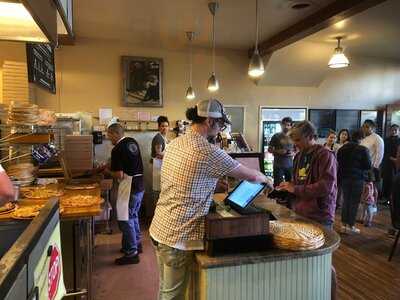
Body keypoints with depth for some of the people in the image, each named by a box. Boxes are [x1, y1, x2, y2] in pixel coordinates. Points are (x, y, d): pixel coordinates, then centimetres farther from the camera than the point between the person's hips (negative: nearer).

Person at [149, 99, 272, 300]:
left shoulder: (174, 144, 5)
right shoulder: (209, 152, -19)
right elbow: (251, 175, -8)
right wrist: (266, 179, 12)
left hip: (160, 228, 8)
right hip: (178, 235, -8)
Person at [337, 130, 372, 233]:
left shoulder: (342, 149, 3)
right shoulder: (363, 150, -11)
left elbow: (338, 163, 9)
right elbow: (368, 166, -7)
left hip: (344, 178, 4)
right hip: (357, 178, -4)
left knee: (346, 201, 12)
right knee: (354, 202, 4)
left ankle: (344, 224, 15)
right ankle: (350, 226, 8)